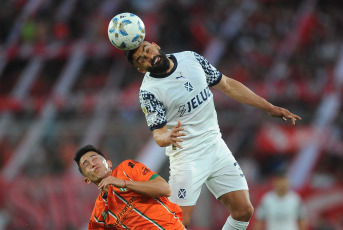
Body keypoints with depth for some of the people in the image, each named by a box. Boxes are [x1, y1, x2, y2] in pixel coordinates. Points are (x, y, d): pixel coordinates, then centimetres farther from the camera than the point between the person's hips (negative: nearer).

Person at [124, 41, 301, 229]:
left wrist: (270, 108, 11)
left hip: (216, 148, 5)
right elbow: (158, 133, -14)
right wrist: (168, 138, -40)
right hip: (186, 156, -5)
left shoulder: (191, 58, 2)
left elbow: (228, 86, 11)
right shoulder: (148, 91, -12)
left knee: (244, 211, -1)